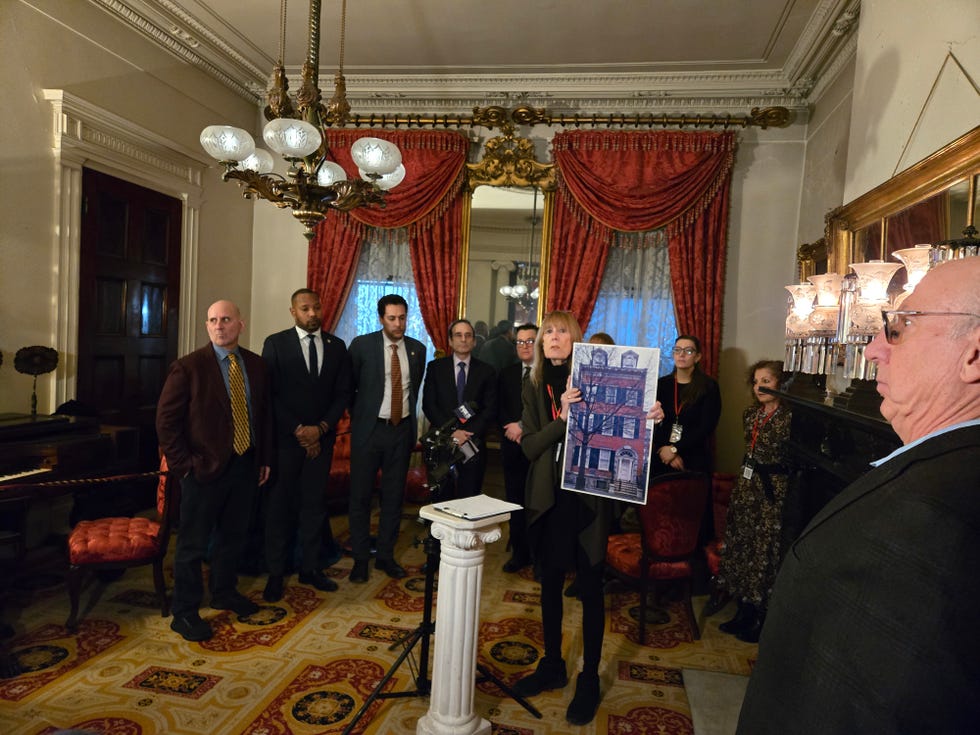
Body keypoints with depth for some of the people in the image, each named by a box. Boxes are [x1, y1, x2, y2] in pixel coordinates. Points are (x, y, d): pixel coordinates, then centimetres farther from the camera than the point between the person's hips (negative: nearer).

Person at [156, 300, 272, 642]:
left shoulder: (256, 365, 5)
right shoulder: (188, 367, -10)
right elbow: (166, 420, -9)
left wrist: (265, 459, 9)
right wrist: (184, 464, -12)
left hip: (246, 466, 5)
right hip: (205, 469, -5)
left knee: (233, 536, 19)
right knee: (193, 543, 6)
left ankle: (224, 592, 39)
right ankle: (184, 613, 21)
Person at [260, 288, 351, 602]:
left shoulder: (336, 346, 6)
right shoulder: (275, 343, -3)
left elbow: (343, 393, 5)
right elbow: (270, 394, -6)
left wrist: (321, 428, -7)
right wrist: (298, 430, -11)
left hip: (321, 438, 3)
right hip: (285, 437, -2)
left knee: (314, 503, 9)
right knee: (279, 504, 5)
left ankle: (310, 568, 21)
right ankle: (275, 573, 17)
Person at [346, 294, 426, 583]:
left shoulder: (417, 349, 4)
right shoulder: (362, 345, -6)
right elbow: (349, 386, 3)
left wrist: (411, 420, 13)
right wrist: (358, 418, 7)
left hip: (402, 430, 3)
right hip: (369, 429, -3)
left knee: (394, 495, 10)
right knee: (361, 496, 5)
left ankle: (386, 555, 24)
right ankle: (360, 559, 19)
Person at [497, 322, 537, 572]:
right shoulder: (506, 374, 13)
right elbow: (499, 410, 10)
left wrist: (523, 426, -14)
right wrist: (510, 427, -7)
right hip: (513, 446, 5)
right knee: (515, 501, 9)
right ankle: (520, 552, 20)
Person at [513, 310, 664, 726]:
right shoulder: (535, 389, 5)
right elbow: (529, 446, -6)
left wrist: (648, 419, -24)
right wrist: (563, 417, -22)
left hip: (588, 496, -3)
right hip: (547, 497, 4)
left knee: (590, 588, 6)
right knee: (550, 582, 15)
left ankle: (589, 679, 23)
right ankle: (552, 666, 34)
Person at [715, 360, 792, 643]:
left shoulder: (789, 418, -14)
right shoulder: (750, 414, 8)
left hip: (773, 491, -7)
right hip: (746, 486, 7)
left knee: (766, 551, 3)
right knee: (741, 546, 12)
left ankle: (762, 619, 19)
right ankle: (744, 612, 27)